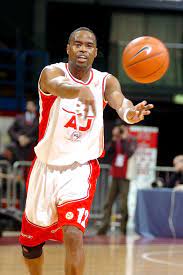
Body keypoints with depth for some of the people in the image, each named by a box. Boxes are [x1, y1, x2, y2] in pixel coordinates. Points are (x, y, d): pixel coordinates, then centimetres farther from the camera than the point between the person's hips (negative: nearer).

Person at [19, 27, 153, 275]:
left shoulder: (105, 81, -3)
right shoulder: (52, 72, -11)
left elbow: (119, 102, -26)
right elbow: (58, 86, -37)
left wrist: (130, 113, -52)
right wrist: (81, 91, -61)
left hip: (80, 169, -1)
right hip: (47, 168, 1)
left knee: (73, 235, -23)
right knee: (30, 243, 14)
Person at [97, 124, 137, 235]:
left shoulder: (131, 141, -2)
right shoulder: (116, 142, 11)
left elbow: (129, 153, -19)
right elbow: (109, 152, -2)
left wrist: (124, 139, -17)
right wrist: (114, 140, -10)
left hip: (125, 177, -5)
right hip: (115, 176, 5)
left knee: (124, 204, -7)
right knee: (109, 202, 1)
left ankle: (124, 226, -1)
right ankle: (105, 226, 1)